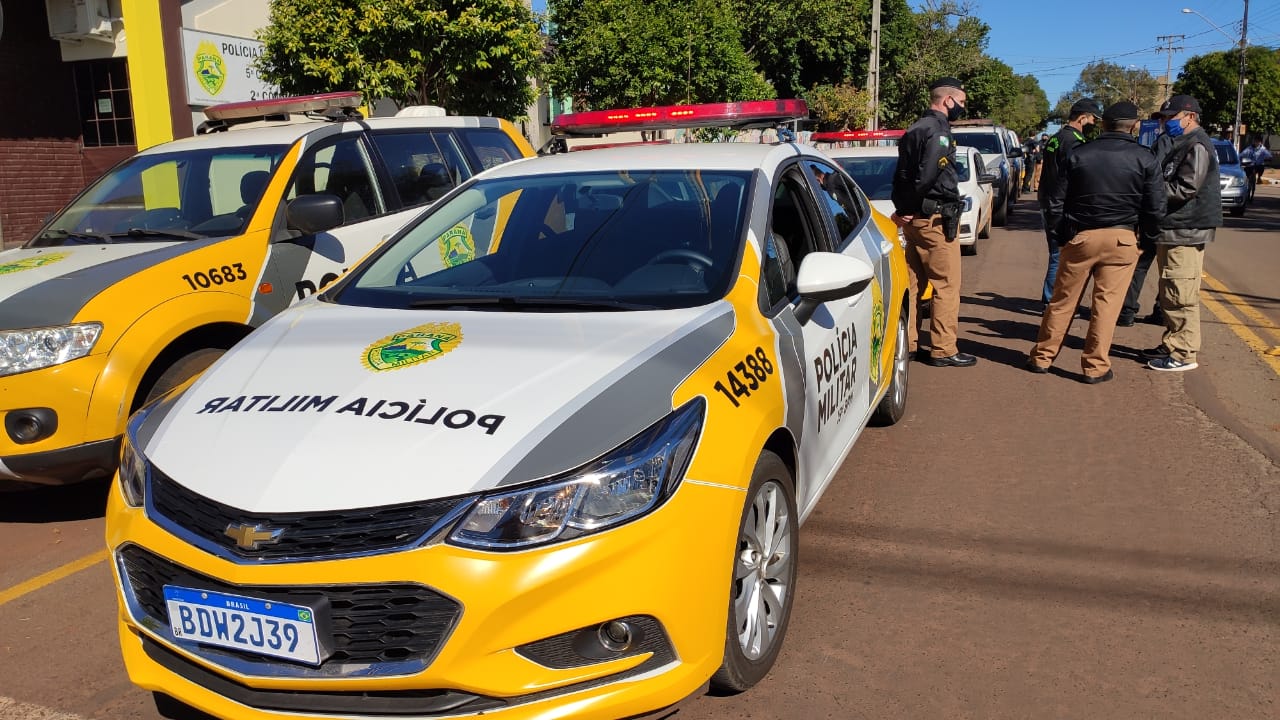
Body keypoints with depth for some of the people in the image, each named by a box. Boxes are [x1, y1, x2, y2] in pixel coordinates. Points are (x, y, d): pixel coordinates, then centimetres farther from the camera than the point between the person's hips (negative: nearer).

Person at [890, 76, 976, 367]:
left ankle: (908, 344, 20)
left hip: (913, 218, 9)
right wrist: (909, 206, -11)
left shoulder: (915, 129, 16)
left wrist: (902, 208, 5)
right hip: (935, 218, -9)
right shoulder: (938, 131, -14)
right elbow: (927, 176, -24)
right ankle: (943, 351, -1)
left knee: (914, 283, 14)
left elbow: (902, 174, 14)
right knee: (947, 285, -3)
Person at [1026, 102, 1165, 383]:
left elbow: (1058, 199, 2)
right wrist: (1146, 233, 16)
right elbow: (1155, 208, -1)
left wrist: (1060, 235, 12)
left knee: (1062, 300, 10)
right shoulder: (1144, 159, -2)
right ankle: (1095, 367, 7)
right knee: (1106, 303, 3)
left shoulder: (1078, 155, 2)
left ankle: (1042, 357, 18)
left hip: (1080, 236, 2)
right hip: (1121, 239, -1)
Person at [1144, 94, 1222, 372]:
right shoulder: (1181, 144, 19)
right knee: (1169, 294, 17)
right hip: (1172, 231, 11)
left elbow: (1185, 189, -21)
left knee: (1181, 296, -8)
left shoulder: (1196, 146, -13)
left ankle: (1184, 354, -4)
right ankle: (1172, 344, 26)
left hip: (1185, 233, -11)